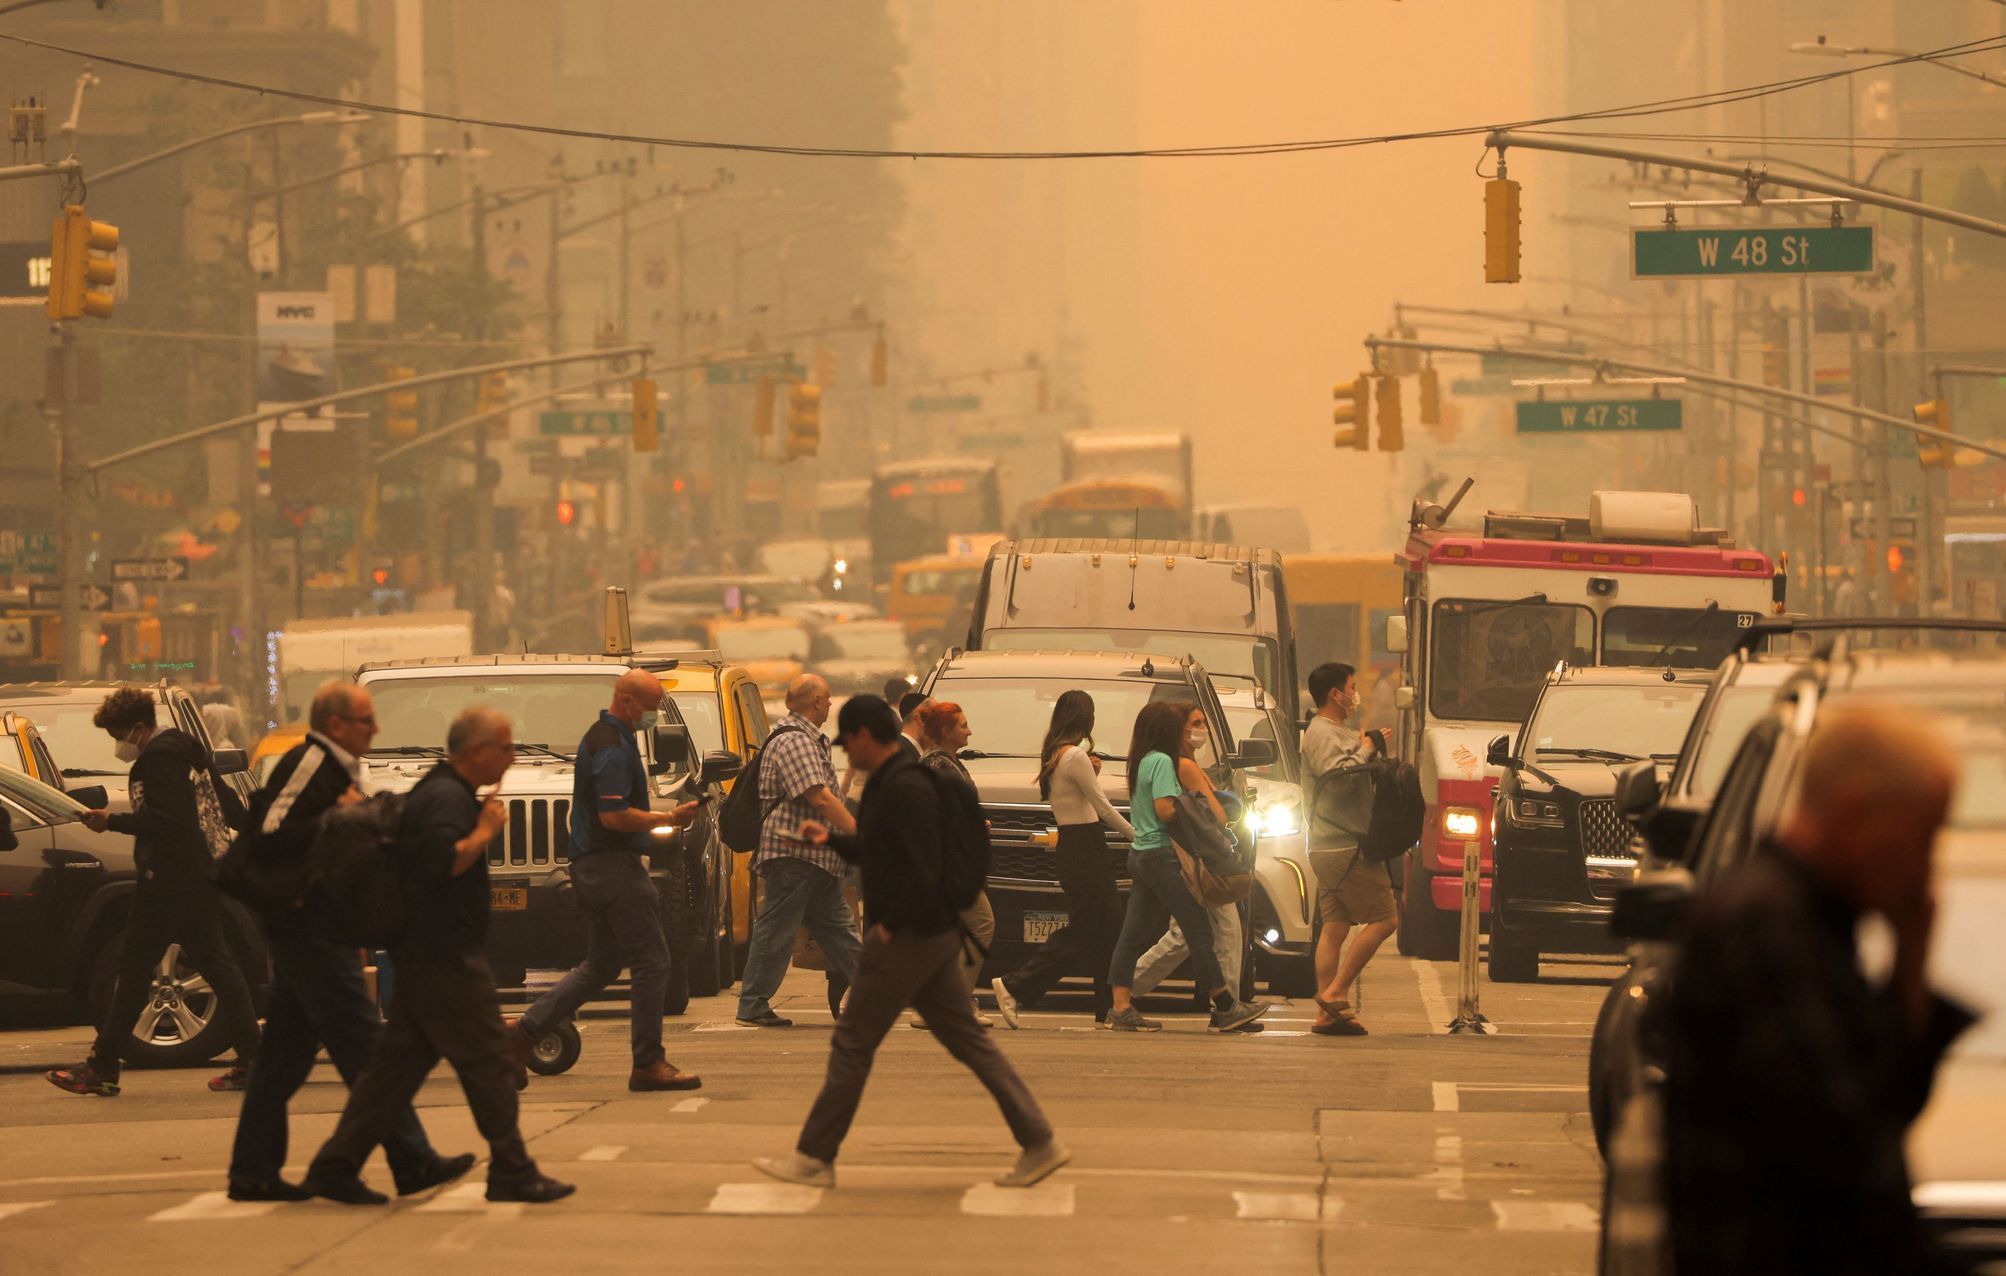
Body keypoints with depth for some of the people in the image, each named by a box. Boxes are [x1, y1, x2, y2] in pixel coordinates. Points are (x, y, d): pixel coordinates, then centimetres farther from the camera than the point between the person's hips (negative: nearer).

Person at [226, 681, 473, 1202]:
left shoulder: (333, 769, 19)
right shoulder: (307, 765, -13)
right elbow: (268, 838, -23)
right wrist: (334, 819, -22)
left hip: (314, 926, 11)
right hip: (306, 923, -11)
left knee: (285, 1052, 10)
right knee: (363, 1045, -9)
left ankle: (253, 1171, 12)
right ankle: (412, 1162, -10)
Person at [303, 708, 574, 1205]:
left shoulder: (436, 792, 18)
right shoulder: (448, 799, -15)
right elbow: (442, 861, -29)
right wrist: (485, 831, -17)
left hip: (423, 955, 11)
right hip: (445, 958, -11)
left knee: (398, 1063, 9)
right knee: (490, 1062, -4)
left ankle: (335, 1168, 8)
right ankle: (512, 1173, 0)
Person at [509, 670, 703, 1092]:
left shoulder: (603, 737, 18)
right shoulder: (612, 747, -16)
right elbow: (614, 816, -23)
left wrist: (651, 833, 20)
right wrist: (668, 819, -17)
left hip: (595, 866, 11)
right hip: (612, 866, -11)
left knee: (600, 965, 15)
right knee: (652, 962, -6)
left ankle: (525, 1030, 13)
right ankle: (648, 1064, -4)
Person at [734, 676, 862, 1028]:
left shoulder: (805, 739, 19)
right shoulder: (794, 741, -17)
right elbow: (819, 797, -24)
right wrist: (859, 832, -22)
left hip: (816, 854, 11)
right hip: (793, 851, -11)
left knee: (837, 926, 11)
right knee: (776, 929, -6)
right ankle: (752, 1008, -1)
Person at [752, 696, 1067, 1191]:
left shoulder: (903, 790, -19)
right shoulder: (892, 782, 15)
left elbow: (925, 870, -26)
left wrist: (889, 923, -18)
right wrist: (831, 839, 16)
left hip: (906, 940, -10)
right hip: (937, 936, 10)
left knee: (852, 1044, -1)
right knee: (967, 1038, 9)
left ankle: (815, 1159, 7)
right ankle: (1038, 1142, 6)